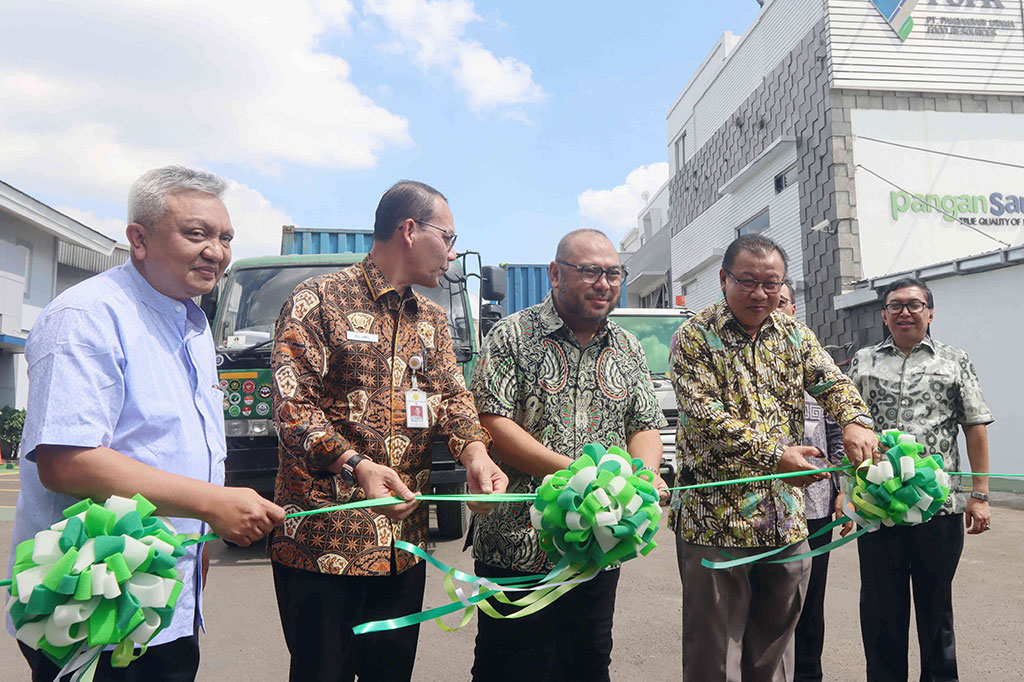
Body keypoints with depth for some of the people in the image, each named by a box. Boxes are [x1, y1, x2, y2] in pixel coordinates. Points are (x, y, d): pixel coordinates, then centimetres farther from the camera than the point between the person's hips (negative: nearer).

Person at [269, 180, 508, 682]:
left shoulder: (432, 320, 15)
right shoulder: (320, 299, -6)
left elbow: (452, 394, 5)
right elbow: (292, 405, -13)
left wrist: (474, 453, -17)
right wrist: (356, 466, -29)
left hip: (404, 543, 6)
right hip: (323, 541, -5)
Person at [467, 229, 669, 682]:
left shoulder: (629, 350, 11)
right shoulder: (513, 336, -6)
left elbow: (646, 426, 13)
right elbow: (491, 423, -14)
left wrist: (645, 473, -10)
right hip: (518, 545, -4)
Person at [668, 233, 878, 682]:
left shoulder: (794, 335, 10)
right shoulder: (695, 337, -9)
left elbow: (833, 383, 2)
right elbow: (706, 416, -17)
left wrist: (855, 420, -21)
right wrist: (773, 455, -25)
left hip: (786, 521, 5)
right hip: (716, 519, -5)